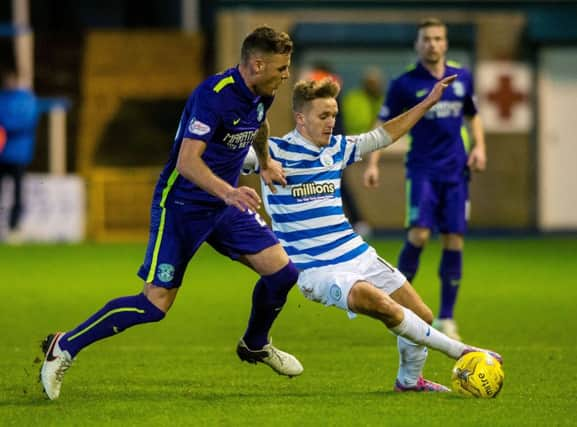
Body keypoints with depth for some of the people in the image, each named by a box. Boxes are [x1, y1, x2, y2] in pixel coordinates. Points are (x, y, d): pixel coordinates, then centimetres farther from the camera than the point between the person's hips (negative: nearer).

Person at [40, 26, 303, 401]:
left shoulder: (262, 95, 0)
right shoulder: (214, 96, -26)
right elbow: (187, 162, -35)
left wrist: (265, 162, 32)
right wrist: (228, 192, -47)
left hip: (226, 202, 8)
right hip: (181, 205, -8)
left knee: (282, 270, -1)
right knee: (156, 304, -12)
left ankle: (255, 345, 26)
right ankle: (65, 347, 2)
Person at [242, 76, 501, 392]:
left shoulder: (337, 148, 10)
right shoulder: (275, 152, -10)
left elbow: (382, 137, 25)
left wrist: (427, 103, 25)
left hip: (357, 255, 7)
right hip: (316, 269, -7)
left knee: (421, 315, 5)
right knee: (381, 304, -31)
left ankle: (409, 379, 31)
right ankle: (458, 351, -19)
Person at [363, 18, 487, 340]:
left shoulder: (462, 78, 8)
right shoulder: (405, 84, -2)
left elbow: (472, 115, 22)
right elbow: (384, 125, 2)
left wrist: (479, 147, 7)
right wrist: (373, 163, -8)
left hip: (456, 171, 3)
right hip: (422, 169, -3)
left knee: (454, 241, -2)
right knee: (419, 233, -18)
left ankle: (446, 319, 7)